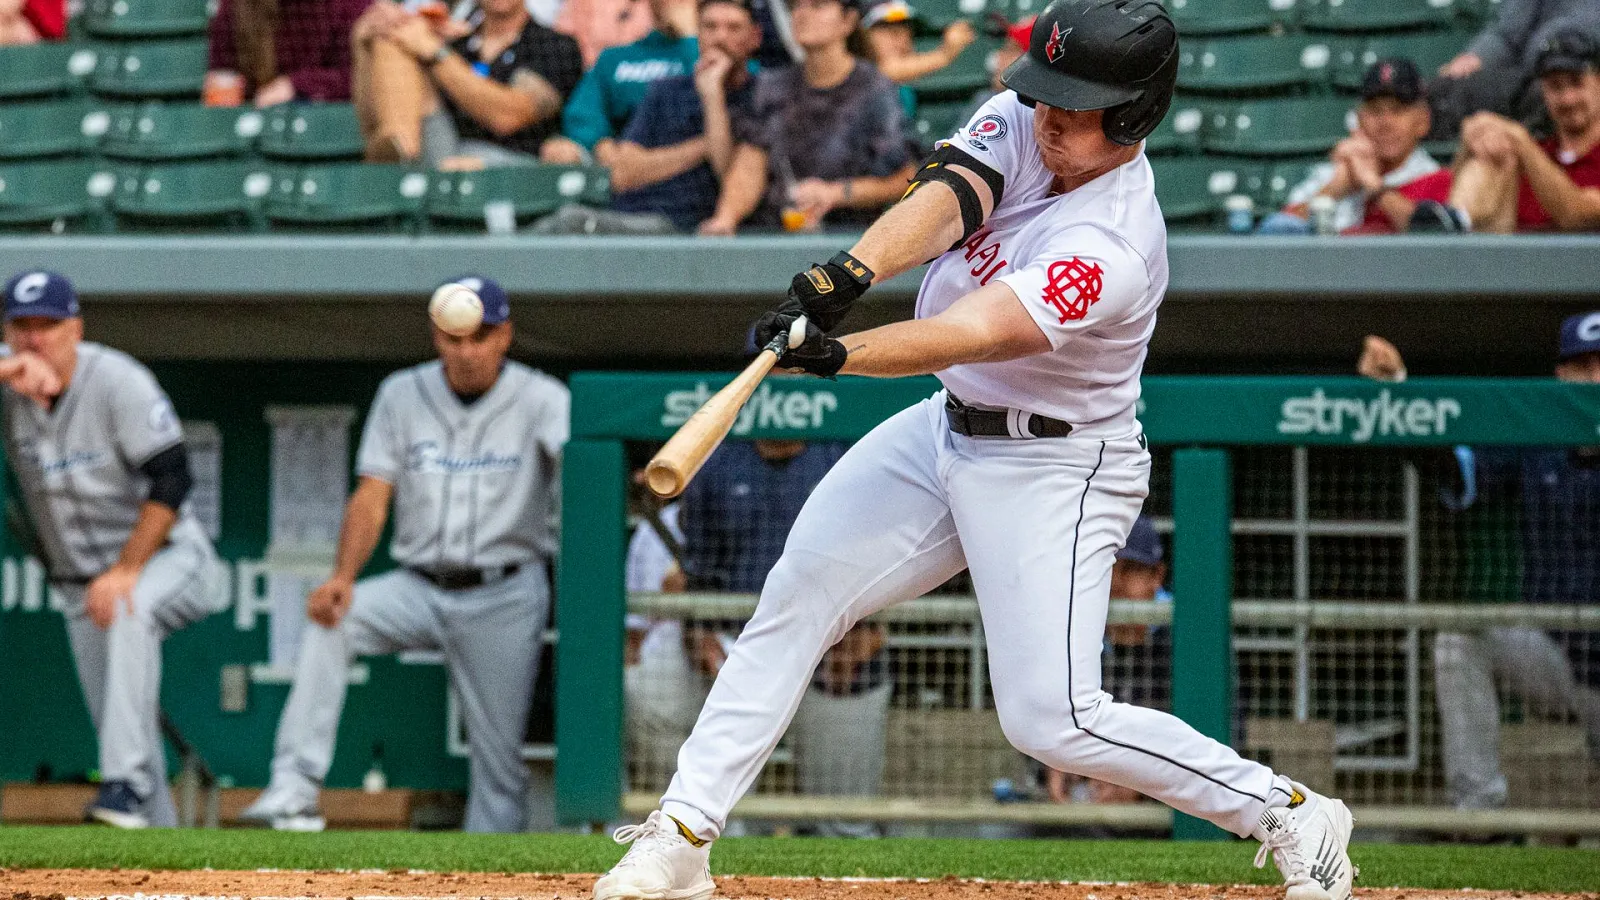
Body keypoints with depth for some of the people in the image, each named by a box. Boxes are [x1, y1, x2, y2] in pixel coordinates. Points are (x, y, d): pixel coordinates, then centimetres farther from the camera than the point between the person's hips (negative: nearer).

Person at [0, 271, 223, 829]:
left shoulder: (118, 381, -16)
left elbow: (171, 479, -20)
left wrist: (125, 571, -26)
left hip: (167, 558, -5)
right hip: (80, 585, 5)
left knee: (129, 611, -37)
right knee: (122, 724, 1)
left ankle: (128, 784, -43)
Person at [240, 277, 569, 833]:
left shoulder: (539, 400, -5)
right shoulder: (403, 395, 4)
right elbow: (371, 497, -1)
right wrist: (343, 577, -19)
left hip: (504, 597, -2)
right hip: (419, 588, 2)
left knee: (500, 756, -2)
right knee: (330, 619, -25)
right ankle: (295, 788, -30)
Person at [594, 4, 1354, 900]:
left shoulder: (1111, 250, -29)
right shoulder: (1021, 122, -8)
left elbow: (979, 331, -40)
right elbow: (945, 196, -25)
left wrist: (839, 354, -53)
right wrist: (851, 273, -44)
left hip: (1056, 472, -8)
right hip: (950, 427, 8)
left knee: (1052, 718, -13)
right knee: (800, 590, 0)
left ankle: (1294, 816, 2)